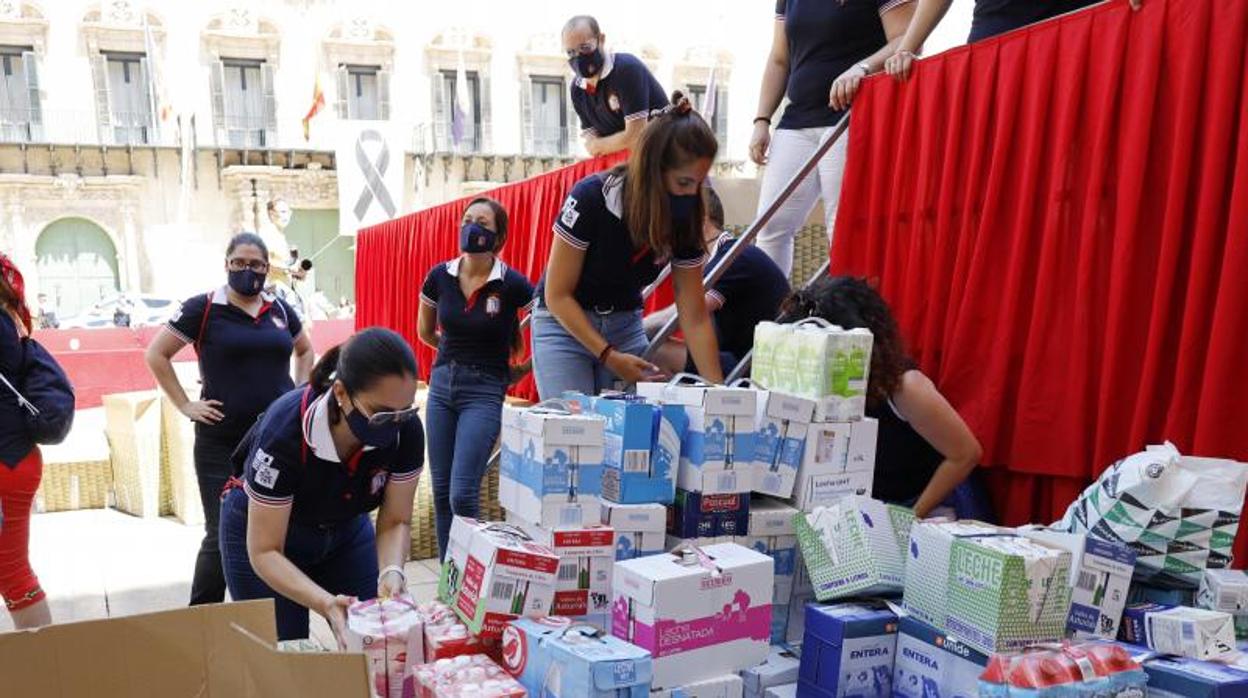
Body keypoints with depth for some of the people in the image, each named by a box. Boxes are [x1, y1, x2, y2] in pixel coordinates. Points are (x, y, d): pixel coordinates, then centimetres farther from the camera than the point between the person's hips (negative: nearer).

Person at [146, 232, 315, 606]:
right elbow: (156, 354, 0)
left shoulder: (280, 309, 9)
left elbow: (305, 350, 26)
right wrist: (186, 405, -4)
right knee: (222, 536, 0)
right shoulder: (204, 308, -4)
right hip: (222, 443, -4)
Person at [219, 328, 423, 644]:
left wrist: (391, 573, -34)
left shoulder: (406, 429, -26)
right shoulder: (285, 432, -36)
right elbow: (265, 551, -29)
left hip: (346, 527, 3)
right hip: (263, 529, -3)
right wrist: (325, 603, -43)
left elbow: (395, 522, -14)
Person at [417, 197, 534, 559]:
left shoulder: (512, 285, -13)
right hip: (442, 384, 5)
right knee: (441, 492, 9)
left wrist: (525, 368, 2)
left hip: (484, 391, -5)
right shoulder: (439, 277, 0)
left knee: (462, 495, -10)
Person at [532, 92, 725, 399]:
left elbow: (694, 316, -9)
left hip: (626, 325, 4)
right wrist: (609, 356, -23)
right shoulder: (592, 197, -24)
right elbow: (558, 296, -18)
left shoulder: (685, 215, -12)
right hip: (564, 323, -3)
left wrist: (717, 389, -15)